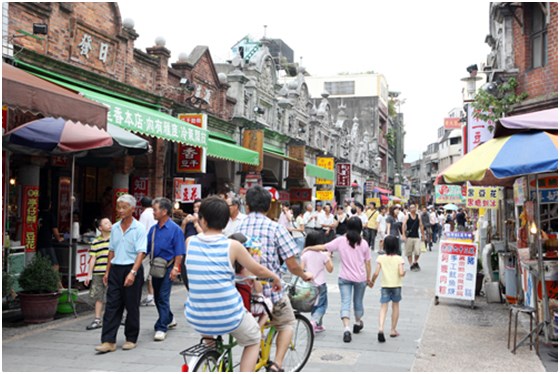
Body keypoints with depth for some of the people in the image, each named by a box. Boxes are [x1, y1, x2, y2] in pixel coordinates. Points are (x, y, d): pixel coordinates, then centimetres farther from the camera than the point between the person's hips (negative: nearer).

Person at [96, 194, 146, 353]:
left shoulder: (139, 228, -6)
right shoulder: (115, 228, 10)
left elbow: (141, 252, -13)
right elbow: (111, 251, 16)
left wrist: (132, 273, -22)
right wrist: (107, 271, 13)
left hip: (132, 268, -5)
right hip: (115, 269, 5)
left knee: (132, 306, 4)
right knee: (112, 305, 0)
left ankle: (131, 339, 16)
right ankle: (108, 341, 1)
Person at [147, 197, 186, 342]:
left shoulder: (175, 229, -10)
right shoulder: (153, 229, 6)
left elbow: (179, 252, -12)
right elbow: (146, 249, 10)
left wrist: (175, 268, -17)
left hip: (168, 267, -7)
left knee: (163, 297, -7)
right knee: (157, 297, 16)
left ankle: (161, 328, -2)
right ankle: (169, 319, 37)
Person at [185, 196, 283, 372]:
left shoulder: (190, 242, -5)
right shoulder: (232, 245, -10)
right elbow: (258, 270, 2)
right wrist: (275, 277, 20)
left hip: (197, 319, 3)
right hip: (228, 317, -3)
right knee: (253, 340, 26)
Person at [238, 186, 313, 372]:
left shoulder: (237, 227, -2)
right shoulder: (276, 228, -9)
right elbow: (292, 265, -9)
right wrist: (304, 275, 13)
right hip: (270, 288, -3)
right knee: (287, 323, 23)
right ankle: (276, 365, 9)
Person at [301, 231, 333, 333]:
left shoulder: (305, 255, -5)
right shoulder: (323, 255, -9)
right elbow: (330, 269, -2)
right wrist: (329, 258, 8)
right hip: (320, 284, -3)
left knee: (314, 305, 19)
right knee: (322, 305, 6)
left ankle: (318, 325, 25)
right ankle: (314, 321, -17)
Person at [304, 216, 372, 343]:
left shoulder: (341, 241, -6)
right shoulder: (363, 243, -3)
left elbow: (323, 247, -6)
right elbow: (367, 263, 2)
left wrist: (308, 248, 8)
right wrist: (368, 277, 14)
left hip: (345, 277, -1)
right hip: (360, 278, 2)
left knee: (345, 302, -4)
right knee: (358, 301, 20)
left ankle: (347, 329, -21)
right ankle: (358, 323, 41)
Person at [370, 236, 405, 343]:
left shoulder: (381, 258, -5)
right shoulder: (399, 259, -8)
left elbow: (376, 273, -9)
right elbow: (401, 273, -18)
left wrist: (372, 281, 7)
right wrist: (404, 273, 4)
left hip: (385, 285, 0)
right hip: (396, 285, 0)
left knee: (384, 307, -1)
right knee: (395, 306, 17)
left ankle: (381, 328, -22)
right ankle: (393, 330, 24)